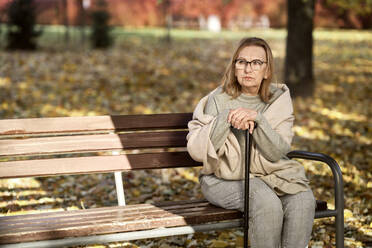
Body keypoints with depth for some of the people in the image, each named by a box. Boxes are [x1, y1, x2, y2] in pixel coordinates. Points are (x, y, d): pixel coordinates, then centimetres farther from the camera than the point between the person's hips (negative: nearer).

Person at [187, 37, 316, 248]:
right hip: (225, 179, -3)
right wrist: (225, 119, -24)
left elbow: (278, 152, -11)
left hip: (271, 174, 3)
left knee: (303, 201, -26)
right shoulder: (219, 100, -5)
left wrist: (258, 119, -27)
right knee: (268, 204, -31)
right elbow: (196, 150, -12)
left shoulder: (279, 98, 0)